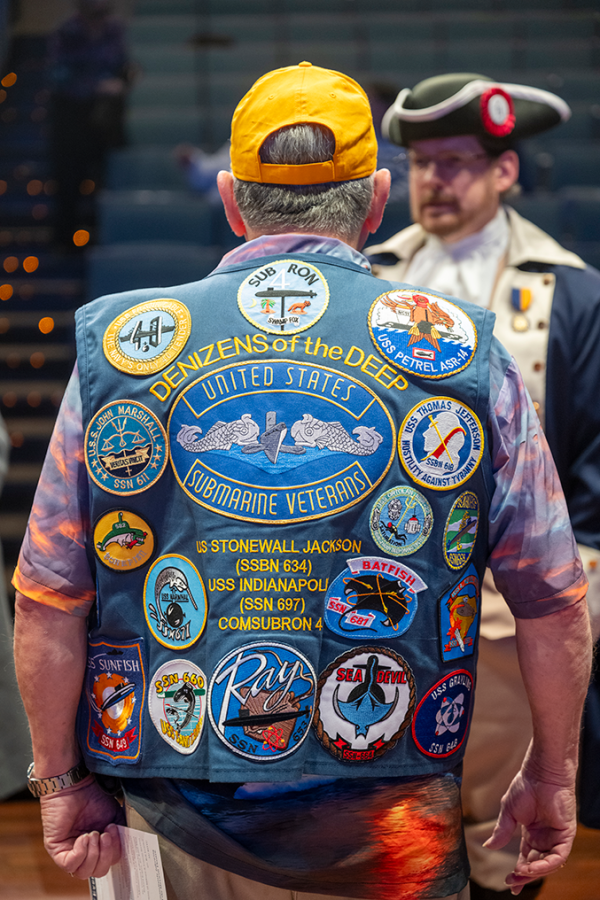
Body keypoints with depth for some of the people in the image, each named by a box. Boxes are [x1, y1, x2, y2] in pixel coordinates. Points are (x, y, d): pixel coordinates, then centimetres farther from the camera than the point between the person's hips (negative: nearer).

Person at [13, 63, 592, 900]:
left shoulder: (120, 345, -2)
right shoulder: (461, 351, -4)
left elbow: (47, 604, 0)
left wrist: (62, 781, 12)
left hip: (181, 827, 2)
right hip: (385, 832, -1)